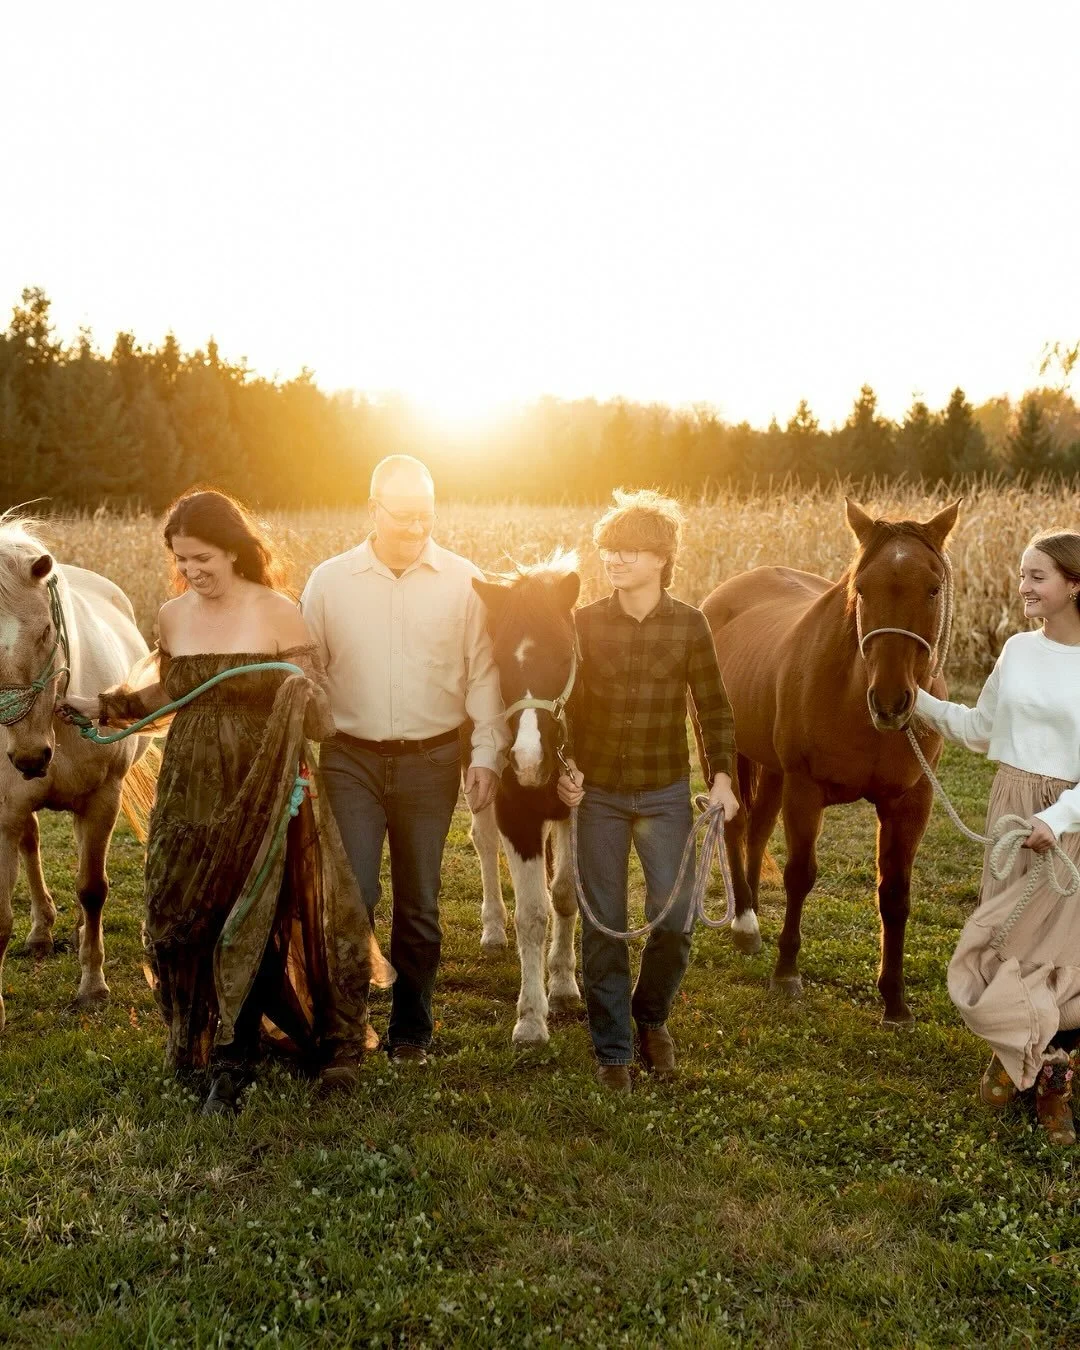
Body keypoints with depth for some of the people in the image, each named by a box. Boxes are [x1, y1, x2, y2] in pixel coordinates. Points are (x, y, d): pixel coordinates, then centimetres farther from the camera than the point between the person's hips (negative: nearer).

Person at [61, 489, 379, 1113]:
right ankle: (197, 1040, 32)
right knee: (180, 921, 8)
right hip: (189, 794, 4)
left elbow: (319, 719, -8)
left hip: (260, 797, -4)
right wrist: (105, 706, 13)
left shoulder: (279, 613, -10)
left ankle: (233, 1061, 19)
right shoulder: (173, 616, 3)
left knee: (247, 922, 4)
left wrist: (303, 687, -29)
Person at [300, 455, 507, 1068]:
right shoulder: (330, 581, 0)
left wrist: (487, 752, -7)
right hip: (352, 758, 0)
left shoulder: (465, 583, -1)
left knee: (419, 905, 10)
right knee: (353, 895, -8)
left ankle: (411, 1029, 27)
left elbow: (483, 673, 0)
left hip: (431, 761, 1)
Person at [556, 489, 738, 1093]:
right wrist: (566, 765, -12)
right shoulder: (587, 623, -2)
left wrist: (721, 777, -12)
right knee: (604, 928, 5)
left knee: (675, 922, -2)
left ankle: (651, 1016, 28)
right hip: (598, 793, 1)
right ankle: (613, 1050, 20)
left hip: (666, 793, 0)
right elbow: (567, 703, 3)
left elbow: (714, 709, -1)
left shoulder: (690, 624, -4)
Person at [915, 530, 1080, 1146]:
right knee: (1006, 938, 11)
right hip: (1011, 809, 4)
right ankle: (1017, 1051, 33)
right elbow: (981, 729, 14)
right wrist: (917, 700, 5)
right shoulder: (1018, 649, 3)